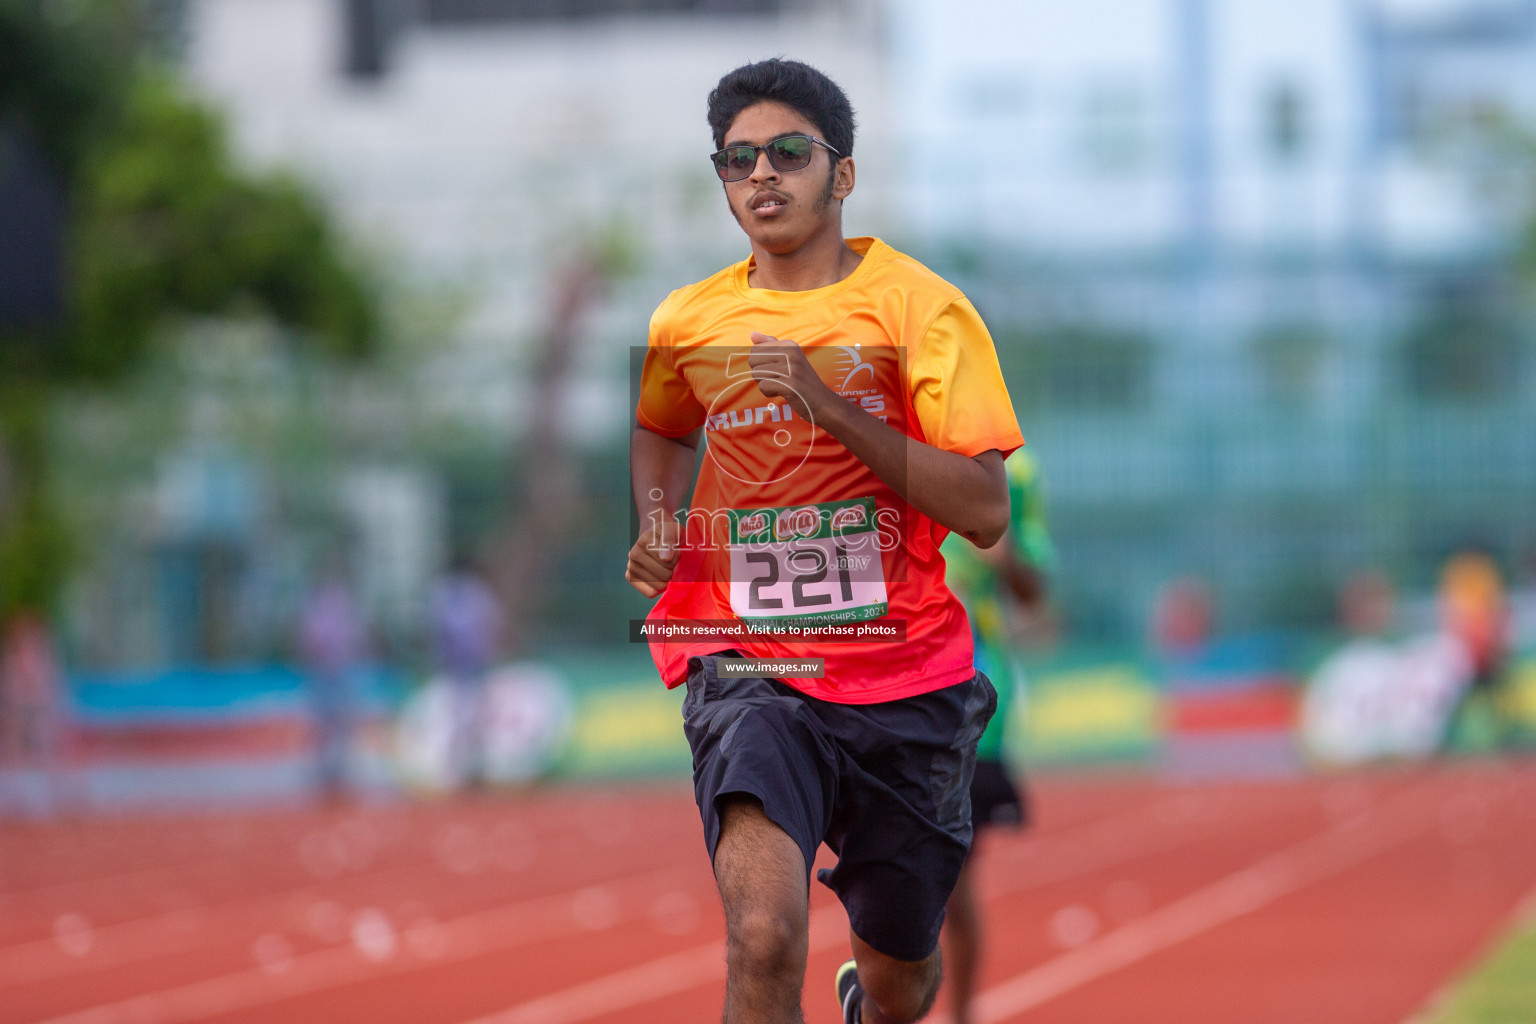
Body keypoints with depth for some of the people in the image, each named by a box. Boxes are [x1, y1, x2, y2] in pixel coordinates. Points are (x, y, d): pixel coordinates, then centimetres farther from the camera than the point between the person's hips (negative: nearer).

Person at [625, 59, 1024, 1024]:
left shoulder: (919, 305, -6)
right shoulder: (688, 322, 4)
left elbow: (986, 511, -15)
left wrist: (835, 409, -23)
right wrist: (660, 526, 8)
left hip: (905, 679, 0)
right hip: (750, 671, 0)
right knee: (765, 939, -28)